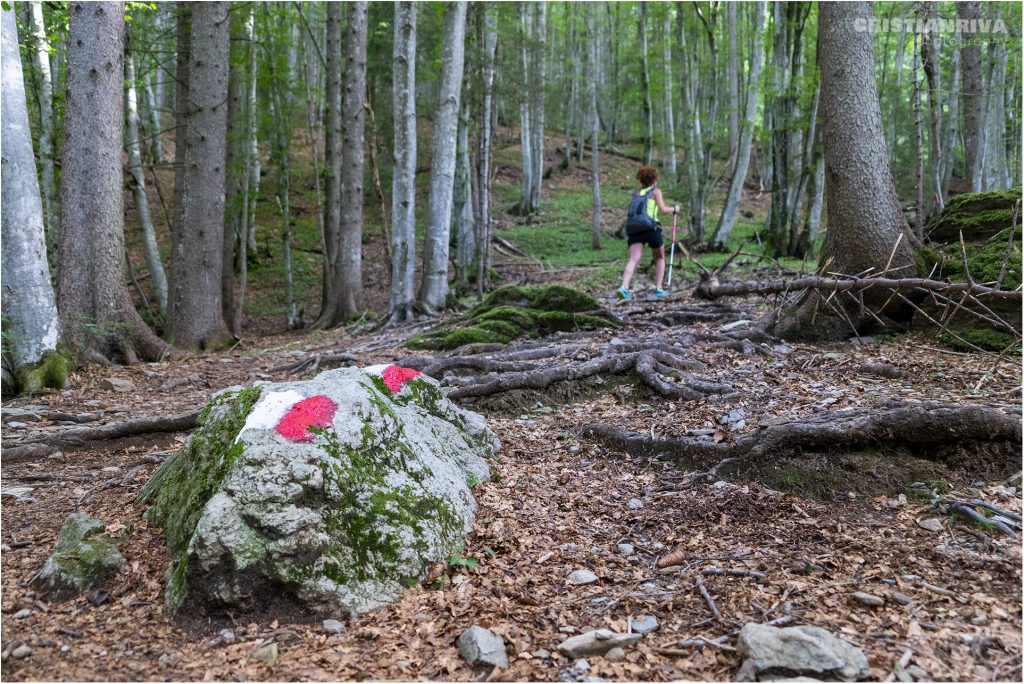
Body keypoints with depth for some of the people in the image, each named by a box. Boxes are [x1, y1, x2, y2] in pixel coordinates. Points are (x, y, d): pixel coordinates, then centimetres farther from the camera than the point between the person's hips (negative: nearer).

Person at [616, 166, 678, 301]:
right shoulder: (656, 191, 9)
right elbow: (663, 209, 1)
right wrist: (674, 209, 16)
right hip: (651, 227, -3)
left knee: (633, 259, -11)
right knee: (660, 258, 17)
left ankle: (624, 288, -31)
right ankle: (658, 289, 12)